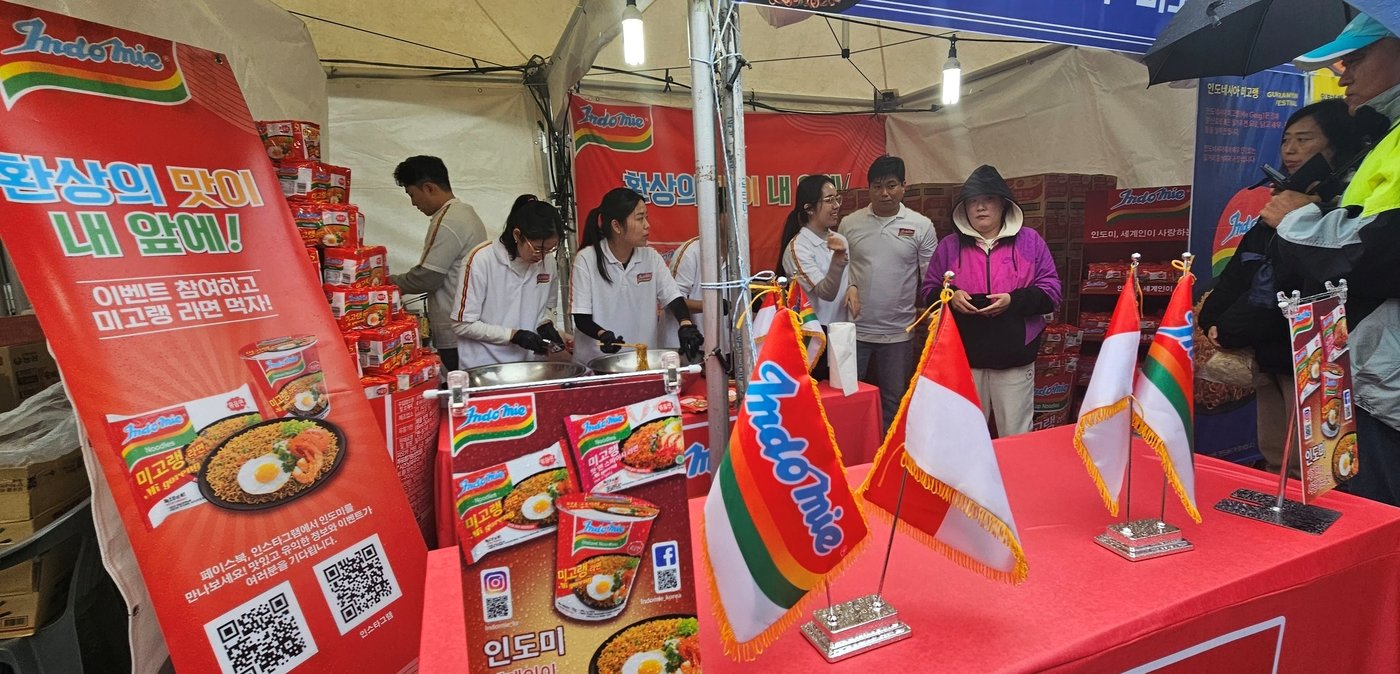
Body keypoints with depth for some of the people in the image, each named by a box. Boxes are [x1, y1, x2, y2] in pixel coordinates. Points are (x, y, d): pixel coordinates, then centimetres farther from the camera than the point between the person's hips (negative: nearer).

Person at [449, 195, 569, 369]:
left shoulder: (547, 260, 1)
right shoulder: (482, 260, -12)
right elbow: (462, 324, -9)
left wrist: (545, 324, -3)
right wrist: (514, 335, -15)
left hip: (530, 363, 3)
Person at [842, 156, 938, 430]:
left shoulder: (921, 226, 0)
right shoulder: (849, 224, 3)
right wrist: (848, 286, -14)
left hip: (898, 332, 0)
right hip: (855, 328, 0)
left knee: (894, 401, 12)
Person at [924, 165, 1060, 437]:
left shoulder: (1030, 241, 4)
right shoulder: (949, 245, 6)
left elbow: (1051, 291, 1)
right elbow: (929, 291, 10)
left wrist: (1014, 300, -16)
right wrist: (950, 297, -12)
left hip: (1014, 358, -1)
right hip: (963, 358, 1)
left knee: (1015, 438, 9)